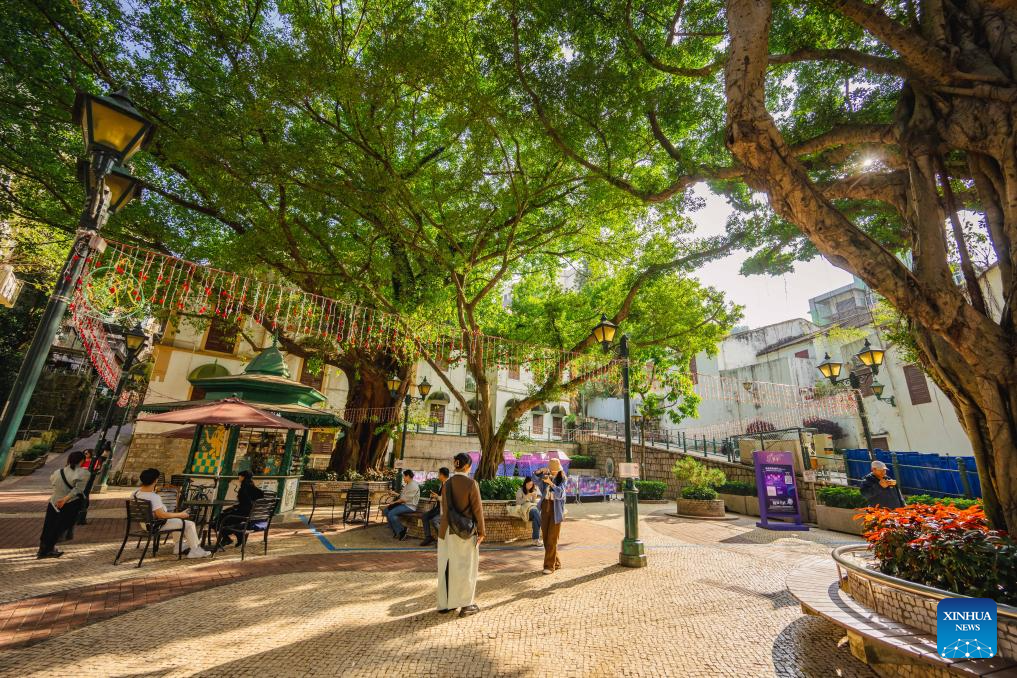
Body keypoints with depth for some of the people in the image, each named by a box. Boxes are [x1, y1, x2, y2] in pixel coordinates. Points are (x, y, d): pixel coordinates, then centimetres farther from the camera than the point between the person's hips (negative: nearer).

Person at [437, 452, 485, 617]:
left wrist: (445, 527, 17)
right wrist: (481, 531, -3)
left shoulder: (447, 483, 0)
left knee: (447, 565, 17)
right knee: (466, 566, 10)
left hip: (448, 531, 5)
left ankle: (445, 603, 27)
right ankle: (465, 605, 20)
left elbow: (444, 508, 8)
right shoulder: (471, 483, -16)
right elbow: (477, 509, -13)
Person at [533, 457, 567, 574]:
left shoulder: (563, 479, -6)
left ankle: (549, 566, 4)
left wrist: (550, 483, -36)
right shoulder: (545, 476, 2)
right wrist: (539, 471, -37)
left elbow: (560, 492, -22)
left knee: (552, 538, -5)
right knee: (546, 538, 9)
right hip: (545, 508, 4)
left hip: (556, 510, -4)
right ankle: (556, 563, 24)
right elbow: (535, 479, -17)